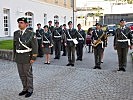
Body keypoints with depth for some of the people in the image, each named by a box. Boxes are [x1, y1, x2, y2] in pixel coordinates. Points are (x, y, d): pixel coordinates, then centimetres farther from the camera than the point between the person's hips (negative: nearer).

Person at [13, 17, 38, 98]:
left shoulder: (31, 34, -11)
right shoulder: (16, 33, 6)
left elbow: (35, 47, -12)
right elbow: (15, 45, 13)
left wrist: (33, 58, -16)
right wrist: (15, 56, 13)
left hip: (27, 57, -5)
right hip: (19, 57, 6)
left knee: (28, 74, 4)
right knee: (22, 74, 12)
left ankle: (30, 90, 18)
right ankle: (25, 89, 26)